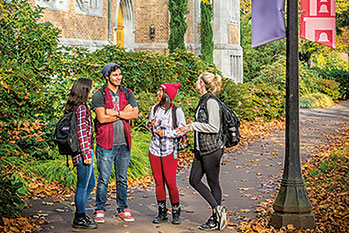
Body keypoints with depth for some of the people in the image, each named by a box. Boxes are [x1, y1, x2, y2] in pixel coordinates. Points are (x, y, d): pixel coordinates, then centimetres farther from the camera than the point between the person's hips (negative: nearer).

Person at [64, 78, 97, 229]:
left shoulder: (73, 107, 14)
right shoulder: (81, 108, -15)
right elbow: (82, 133, -19)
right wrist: (86, 155, -19)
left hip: (84, 151, 10)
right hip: (83, 151, -10)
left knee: (90, 184, 19)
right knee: (83, 186, -1)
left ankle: (80, 213, 26)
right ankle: (79, 219, 8)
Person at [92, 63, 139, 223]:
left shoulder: (128, 94, 10)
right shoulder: (99, 95, -2)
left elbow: (135, 114, -2)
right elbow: (102, 118, -14)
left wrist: (115, 113, -13)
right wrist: (124, 113, -9)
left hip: (124, 143, 4)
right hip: (106, 143, -4)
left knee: (122, 179, 11)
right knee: (103, 179, -1)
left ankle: (123, 209, 19)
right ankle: (100, 210, 9)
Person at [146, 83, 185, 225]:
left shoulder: (177, 111, -8)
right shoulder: (154, 109, 7)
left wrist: (165, 133, -15)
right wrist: (149, 125, -3)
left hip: (169, 151, -5)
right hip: (154, 149, 5)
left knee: (170, 183, -7)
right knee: (158, 182, 7)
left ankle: (176, 213, 9)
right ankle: (162, 213, 17)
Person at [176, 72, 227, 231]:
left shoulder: (211, 102, -17)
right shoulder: (203, 100, 12)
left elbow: (214, 127, -21)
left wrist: (193, 126, -16)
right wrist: (188, 128, 12)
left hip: (212, 149, -10)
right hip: (201, 148, 10)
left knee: (213, 183, 0)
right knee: (194, 180, 8)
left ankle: (216, 219, 11)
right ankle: (217, 209, 13)